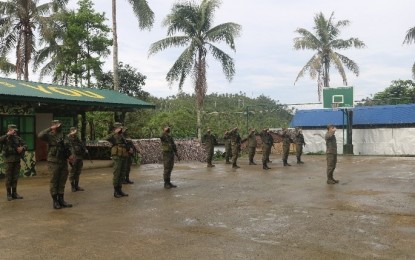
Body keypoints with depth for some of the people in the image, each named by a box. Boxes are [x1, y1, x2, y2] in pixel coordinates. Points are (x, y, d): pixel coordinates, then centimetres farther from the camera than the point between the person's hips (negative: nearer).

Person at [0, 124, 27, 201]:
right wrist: (8, 134, -27)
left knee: (15, 177, 11)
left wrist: (22, 148, -10)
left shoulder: (18, 138, 7)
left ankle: (14, 193, 20)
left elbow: (25, 145, 11)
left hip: (17, 160, 4)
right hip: (9, 160, -4)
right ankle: (9, 194, 11)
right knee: (8, 177, 3)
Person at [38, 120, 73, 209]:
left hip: (63, 162, 6)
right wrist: (50, 128, -21)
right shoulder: (49, 136, -6)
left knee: (62, 182, 10)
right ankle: (55, 201, 9)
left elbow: (67, 147, 19)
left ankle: (61, 199, 20)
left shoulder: (63, 136, 12)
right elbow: (40, 135, -26)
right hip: (54, 162, -6)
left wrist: (70, 154, 3)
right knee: (54, 182, 1)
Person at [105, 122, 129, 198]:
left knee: (122, 175, 10)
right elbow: (107, 138, -29)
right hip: (117, 157, -8)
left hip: (124, 157, 8)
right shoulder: (113, 136, -6)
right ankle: (116, 191, 2)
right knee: (116, 174, -4)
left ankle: (120, 190, 18)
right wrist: (115, 132, -25)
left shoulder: (122, 136, 18)